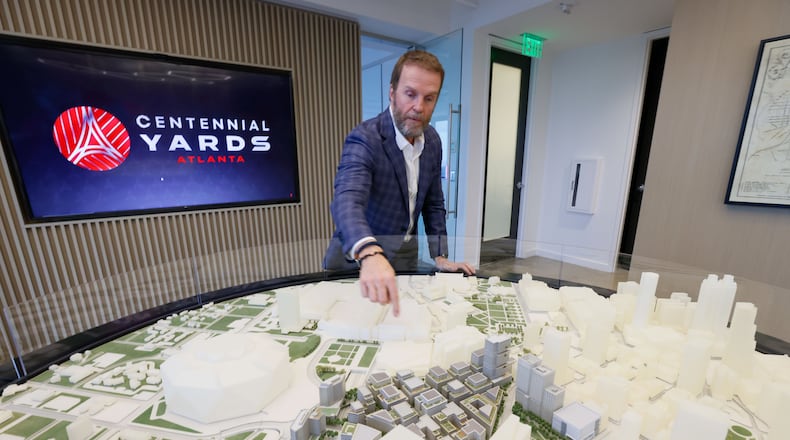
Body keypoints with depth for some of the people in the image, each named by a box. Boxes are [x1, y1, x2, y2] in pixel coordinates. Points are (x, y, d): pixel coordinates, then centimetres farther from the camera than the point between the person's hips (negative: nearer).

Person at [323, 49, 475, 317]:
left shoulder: (432, 141, -2)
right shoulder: (364, 139, -23)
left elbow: (433, 204, 6)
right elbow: (347, 201, -40)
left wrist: (440, 257, 0)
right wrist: (370, 255, -58)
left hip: (405, 259, 6)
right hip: (356, 260, -5)